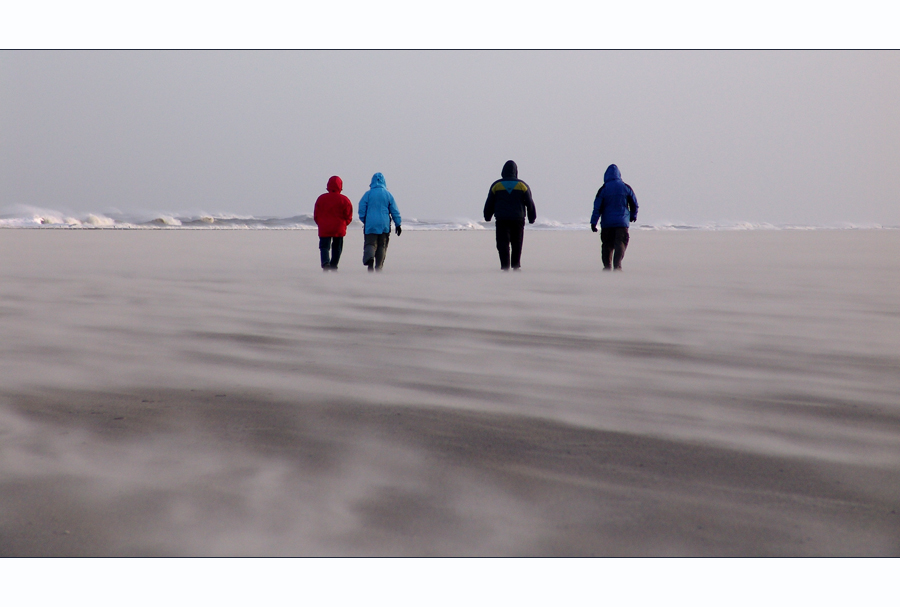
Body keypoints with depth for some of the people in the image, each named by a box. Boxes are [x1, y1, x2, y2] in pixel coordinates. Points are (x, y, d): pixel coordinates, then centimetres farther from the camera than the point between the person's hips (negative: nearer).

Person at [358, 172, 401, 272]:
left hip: (370, 225, -1)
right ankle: (378, 267, 6)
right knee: (382, 246, 9)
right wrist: (398, 224, 12)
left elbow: (362, 210, 1)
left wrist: (364, 221, 16)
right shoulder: (388, 194, 4)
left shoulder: (368, 194, 0)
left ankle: (369, 257, -34)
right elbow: (394, 211, 6)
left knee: (370, 244, -3)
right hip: (384, 225, 1)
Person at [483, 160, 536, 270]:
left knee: (503, 244, -4)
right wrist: (532, 218, 13)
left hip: (501, 220, -1)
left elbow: (489, 203, 6)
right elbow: (530, 203, 4)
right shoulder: (522, 185, 2)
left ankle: (505, 265, -15)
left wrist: (487, 217, 18)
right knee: (517, 243, 13)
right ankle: (516, 265, 16)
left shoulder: (496, 185, 1)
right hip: (518, 219, 1)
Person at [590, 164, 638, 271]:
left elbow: (597, 207, -5)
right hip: (622, 222, 0)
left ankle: (607, 266, 11)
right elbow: (634, 204, 8)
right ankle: (617, 265, -20)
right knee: (620, 244, -3)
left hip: (607, 223, 0)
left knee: (607, 245, 10)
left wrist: (593, 222, -3)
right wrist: (633, 215, 25)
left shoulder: (603, 189, -3)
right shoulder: (626, 187, 2)